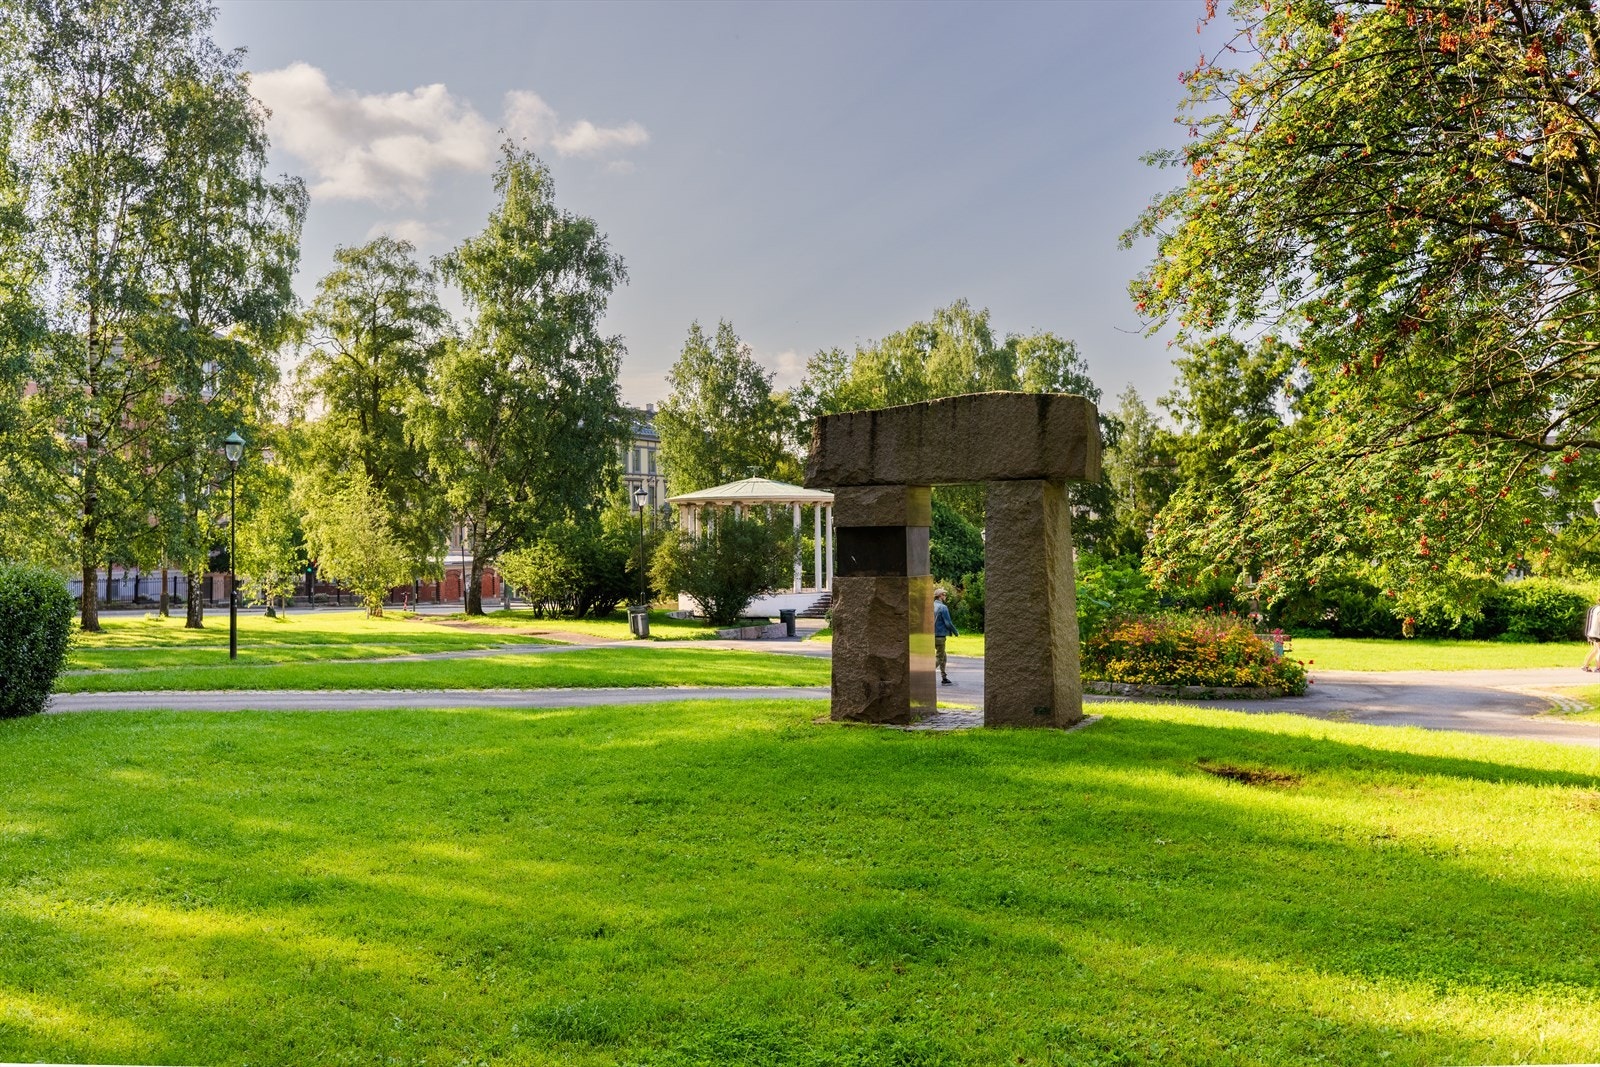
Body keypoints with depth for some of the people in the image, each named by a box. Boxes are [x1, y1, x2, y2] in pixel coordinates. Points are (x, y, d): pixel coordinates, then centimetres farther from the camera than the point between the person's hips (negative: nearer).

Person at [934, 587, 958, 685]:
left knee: (943, 657, 17)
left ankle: (944, 678, 20)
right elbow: (948, 623, -15)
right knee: (938, 658, -5)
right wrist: (956, 632, 0)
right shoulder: (943, 607, -14)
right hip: (940, 636, -8)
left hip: (932, 635, 8)